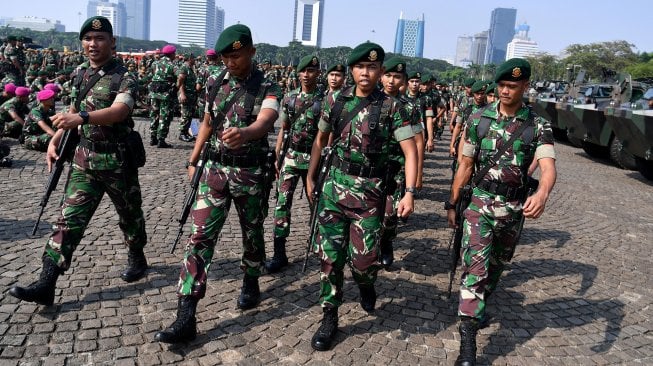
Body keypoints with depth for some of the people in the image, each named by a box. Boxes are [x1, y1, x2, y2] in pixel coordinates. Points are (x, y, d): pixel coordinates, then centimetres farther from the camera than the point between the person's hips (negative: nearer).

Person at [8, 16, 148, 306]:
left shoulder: (124, 78, -12)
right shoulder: (79, 73, 8)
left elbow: (118, 111, -31)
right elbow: (73, 111, 19)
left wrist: (81, 117, -45)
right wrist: (55, 140, 9)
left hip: (117, 160, -5)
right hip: (84, 159, 5)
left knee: (129, 214, 13)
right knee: (69, 218, 0)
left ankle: (137, 260, 38)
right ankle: (46, 284, -1)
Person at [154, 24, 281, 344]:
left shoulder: (268, 88, -10)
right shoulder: (214, 83, 4)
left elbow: (264, 122, -31)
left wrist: (244, 133, -53)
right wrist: (193, 160, 17)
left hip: (250, 173, -3)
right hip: (215, 169, 3)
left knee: (252, 233, 13)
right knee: (200, 236, -5)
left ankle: (250, 283, 41)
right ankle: (186, 317, -3)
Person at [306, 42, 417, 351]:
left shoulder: (391, 106, -6)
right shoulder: (336, 100, 3)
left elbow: (410, 150, -9)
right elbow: (321, 140, 15)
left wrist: (409, 193, -18)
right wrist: (310, 177, 15)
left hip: (370, 189, -2)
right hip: (335, 184, 3)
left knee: (364, 259, -2)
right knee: (329, 255, 4)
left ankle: (366, 285, 36)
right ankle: (330, 317, 20)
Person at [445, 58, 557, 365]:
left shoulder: (538, 126, -4)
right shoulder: (479, 119, -2)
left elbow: (548, 166, -19)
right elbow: (466, 164, 3)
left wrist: (542, 195, -41)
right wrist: (452, 203, 4)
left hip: (514, 209, 2)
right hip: (480, 203, -1)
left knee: (496, 265, 19)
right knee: (475, 267, -11)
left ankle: (480, 306, 46)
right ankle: (468, 341, -9)